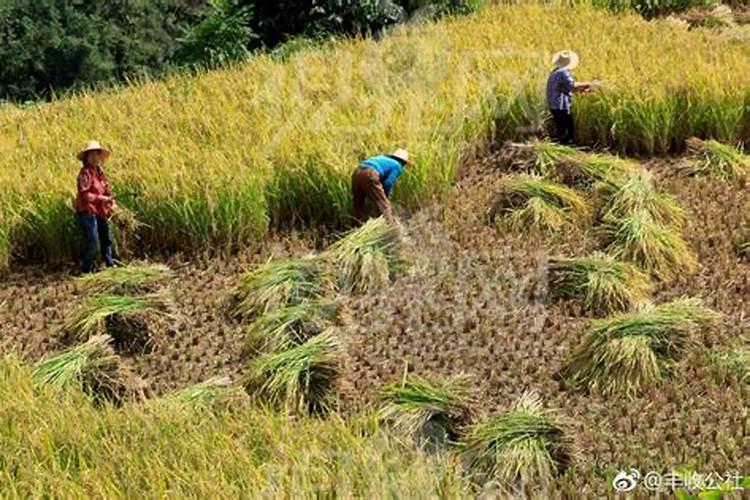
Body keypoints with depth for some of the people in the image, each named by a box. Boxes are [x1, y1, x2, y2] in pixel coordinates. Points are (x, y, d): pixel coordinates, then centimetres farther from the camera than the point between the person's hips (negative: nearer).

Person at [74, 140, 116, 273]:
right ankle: (87, 269, 2)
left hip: (99, 212, 9)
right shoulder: (85, 173, -13)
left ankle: (109, 263, 33)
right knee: (92, 240, -8)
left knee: (106, 237, 18)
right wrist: (102, 198, -23)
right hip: (87, 212, -9)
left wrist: (112, 203, -4)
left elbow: (107, 190, 14)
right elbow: (84, 194, -22)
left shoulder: (100, 173, 13)